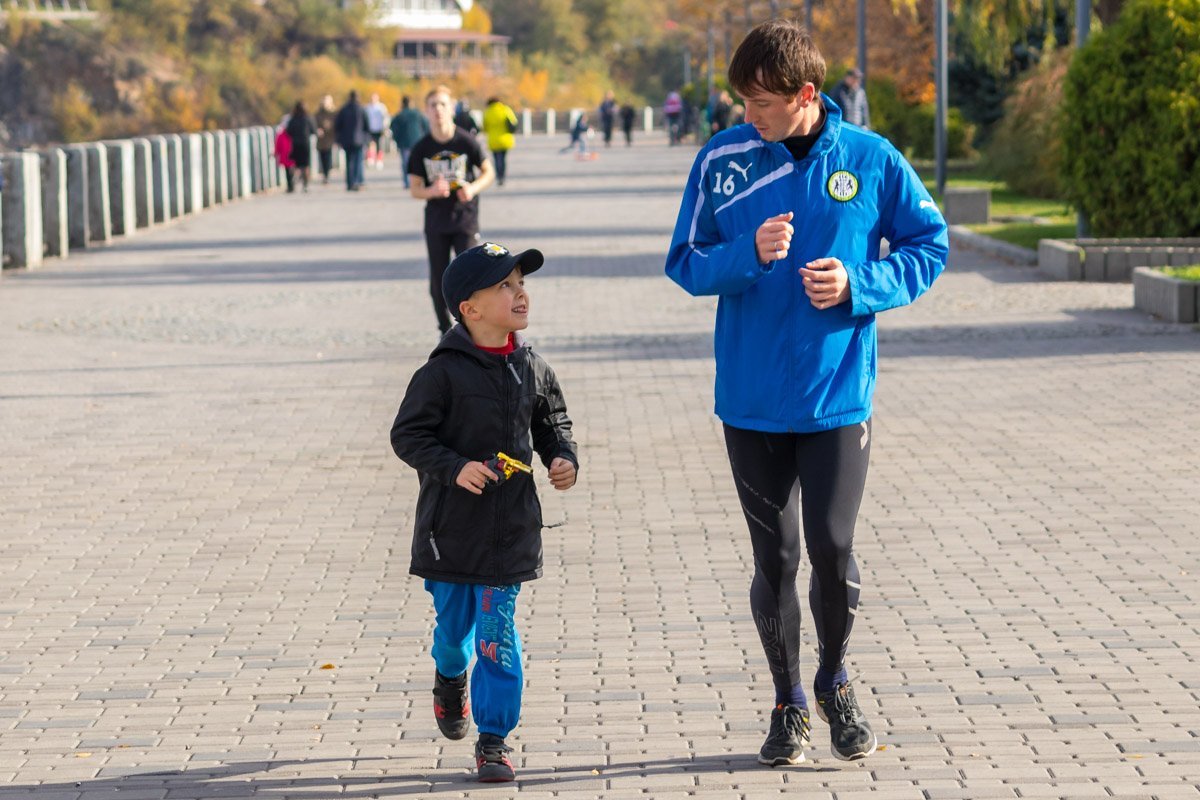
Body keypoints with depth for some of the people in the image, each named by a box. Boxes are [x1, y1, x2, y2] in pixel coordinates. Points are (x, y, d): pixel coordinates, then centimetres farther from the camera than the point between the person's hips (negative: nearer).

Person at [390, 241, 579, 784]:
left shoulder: (532, 371, 1)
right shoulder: (443, 372, -12)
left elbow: (552, 423, 16)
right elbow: (407, 435, -10)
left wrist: (563, 458, -3)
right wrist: (455, 468, -21)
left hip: (511, 529, 2)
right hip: (451, 528, -2)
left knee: (498, 635, 0)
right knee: (454, 623, 12)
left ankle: (494, 738, 10)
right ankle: (451, 679, 47)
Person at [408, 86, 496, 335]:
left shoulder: (466, 142, -8)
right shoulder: (421, 149, -3)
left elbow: (488, 172, 4)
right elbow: (415, 189, 1)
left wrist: (473, 188, -16)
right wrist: (432, 191, -21)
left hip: (465, 219, -2)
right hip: (435, 222, 2)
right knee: (438, 282, 7)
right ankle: (446, 333, 22)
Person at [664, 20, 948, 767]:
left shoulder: (872, 160, -5)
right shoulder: (722, 160, -3)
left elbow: (929, 246, 4)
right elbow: (685, 262, 2)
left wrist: (859, 284, -12)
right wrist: (750, 253, -18)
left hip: (839, 396, -1)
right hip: (752, 402, 1)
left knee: (832, 546, -7)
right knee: (774, 559, 8)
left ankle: (834, 680, 21)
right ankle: (789, 703, 27)